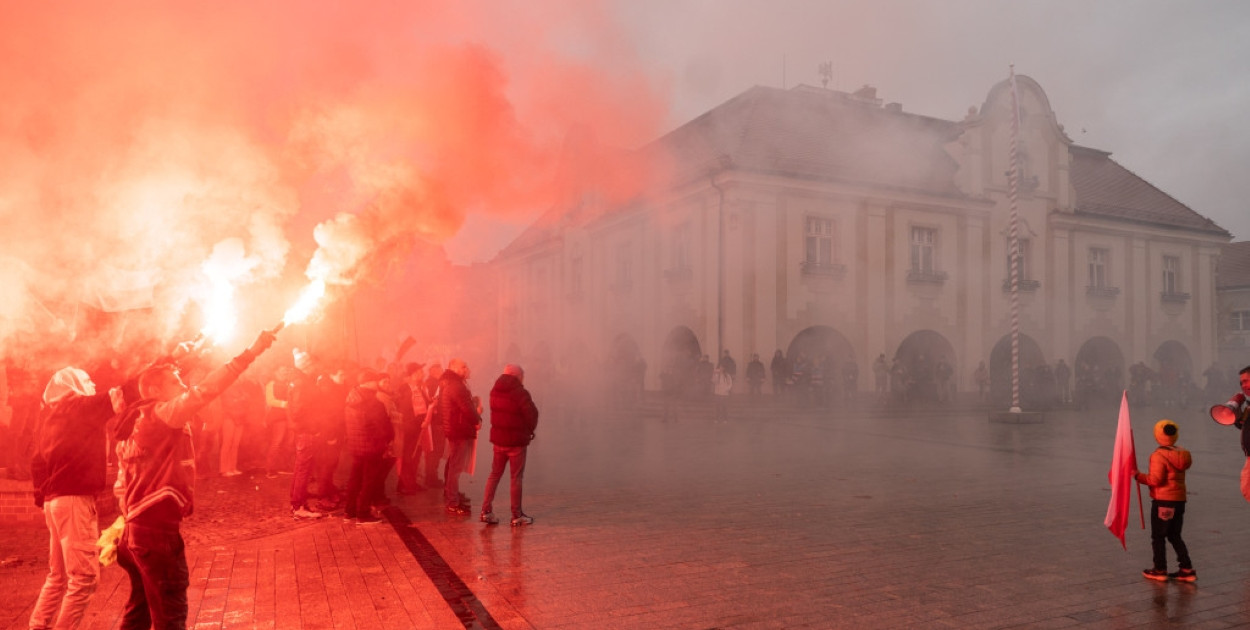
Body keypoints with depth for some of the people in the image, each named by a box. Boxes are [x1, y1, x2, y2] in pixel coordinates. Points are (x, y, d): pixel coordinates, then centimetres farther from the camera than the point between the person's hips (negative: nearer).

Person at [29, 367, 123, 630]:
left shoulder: (52, 415, 17)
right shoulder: (79, 407, -7)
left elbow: (38, 461, 19)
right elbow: (117, 395, -16)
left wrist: (43, 496, 21)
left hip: (55, 499, 10)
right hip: (74, 499, -10)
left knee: (59, 575, 19)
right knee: (84, 576, -8)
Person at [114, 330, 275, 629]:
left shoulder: (138, 424, 16)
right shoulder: (160, 415, -12)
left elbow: (123, 482, 19)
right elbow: (203, 391, -26)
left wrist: (132, 519, 23)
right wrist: (250, 353, -29)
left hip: (140, 529, 10)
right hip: (157, 531, -10)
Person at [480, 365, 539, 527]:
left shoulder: (495, 391, 5)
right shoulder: (520, 393, -17)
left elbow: (497, 413, 10)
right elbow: (532, 415, -15)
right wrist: (530, 430, 6)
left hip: (497, 439, 6)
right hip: (516, 441, -6)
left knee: (495, 474, 15)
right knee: (516, 478, 2)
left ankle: (486, 511, 14)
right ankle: (517, 515, 9)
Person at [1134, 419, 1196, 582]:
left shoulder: (1158, 455, -17)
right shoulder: (1181, 454, 7)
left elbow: (1156, 479, -20)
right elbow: (1175, 475, 14)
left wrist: (1138, 476, -9)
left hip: (1163, 500, -7)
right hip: (1180, 499, 8)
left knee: (1158, 536, 5)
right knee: (1175, 536, 17)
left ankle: (1160, 570, 11)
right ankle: (1187, 569, 15)